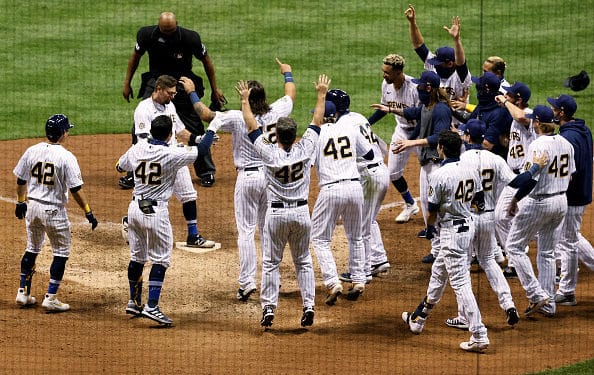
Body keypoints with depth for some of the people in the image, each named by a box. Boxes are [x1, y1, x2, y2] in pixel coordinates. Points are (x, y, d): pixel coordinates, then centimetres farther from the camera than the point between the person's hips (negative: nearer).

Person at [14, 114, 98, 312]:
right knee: (61, 252, 8)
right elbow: (76, 190, -17)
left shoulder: (32, 151, -1)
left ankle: (23, 292, 23)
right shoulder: (66, 157, -16)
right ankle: (50, 298, 3)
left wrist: (20, 202, 24)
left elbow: (21, 181, 8)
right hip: (54, 210, -5)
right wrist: (88, 212, -8)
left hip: (32, 206, 5)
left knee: (32, 249, 21)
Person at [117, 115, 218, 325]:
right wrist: (212, 129, 11)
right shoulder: (172, 155, -15)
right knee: (160, 260, 0)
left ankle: (134, 302, 28)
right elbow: (201, 150, -7)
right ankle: (151, 306, -9)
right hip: (156, 212, -6)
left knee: (137, 257, 18)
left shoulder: (137, 150, 0)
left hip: (135, 208, 6)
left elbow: (120, 166, 19)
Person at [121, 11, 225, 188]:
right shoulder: (147, 35, -14)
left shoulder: (190, 38, -20)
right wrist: (127, 84, 8)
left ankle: (206, 173, 16)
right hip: (155, 80, 2)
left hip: (183, 84, -2)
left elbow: (206, 61, -3)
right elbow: (136, 56, 6)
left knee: (195, 130, -1)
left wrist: (215, 89, 3)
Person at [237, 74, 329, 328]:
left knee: (270, 263, 6)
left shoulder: (270, 154, -14)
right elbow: (317, 123, 2)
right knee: (303, 262, 13)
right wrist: (321, 94, 12)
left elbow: (252, 126, -6)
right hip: (301, 212, 2)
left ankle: (268, 309, 1)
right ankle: (309, 305, 4)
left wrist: (244, 100, 4)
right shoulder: (305, 150, -9)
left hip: (277, 214, -2)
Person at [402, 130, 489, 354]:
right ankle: (418, 320, 39)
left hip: (451, 230, -9)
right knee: (438, 274, 24)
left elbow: (433, 209, -11)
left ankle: (479, 337, -13)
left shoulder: (439, 176, -18)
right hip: (469, 226, 9)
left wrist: (429, 228, 9)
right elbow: (479, 201, 12)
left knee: (460, 283, -8)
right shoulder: (471, 171, 3)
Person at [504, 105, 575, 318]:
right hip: (561, 203, 8)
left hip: (538, 203, -8)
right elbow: (569, 175, 12)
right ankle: (548, 304, 18)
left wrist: (515, 200, -16)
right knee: (547, 252, 17)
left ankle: (537, 294, -4)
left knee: (514, 246, 4)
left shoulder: (539, 145, -19)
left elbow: (532, 178, -25)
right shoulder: (565, 143, 6)